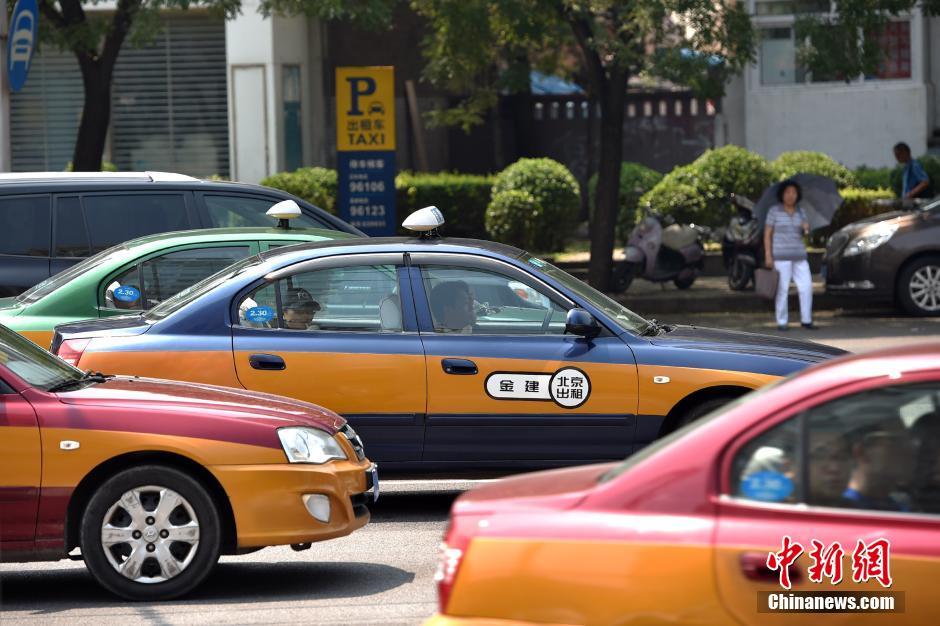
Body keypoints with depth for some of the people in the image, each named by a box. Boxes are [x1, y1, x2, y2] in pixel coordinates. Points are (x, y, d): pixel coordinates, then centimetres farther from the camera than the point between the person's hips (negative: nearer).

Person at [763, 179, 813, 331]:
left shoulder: (800, 212, 10)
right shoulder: (774, 211, -3)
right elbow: (767, 234, -4)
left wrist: (806, 229, -6)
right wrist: (768, 256, -11)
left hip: (798, 255, 4)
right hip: (781, 256, -4)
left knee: (806, 287, -3)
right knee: (782, 289, -6)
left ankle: (806, 320, 8)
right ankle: (781, 322, 1)